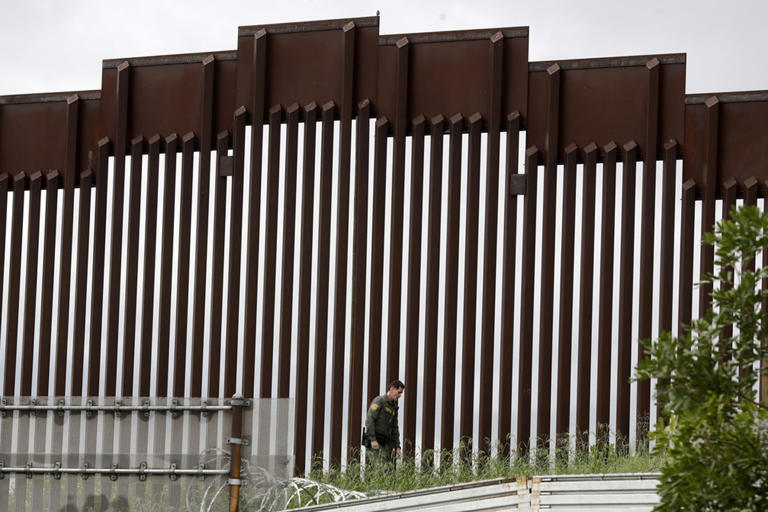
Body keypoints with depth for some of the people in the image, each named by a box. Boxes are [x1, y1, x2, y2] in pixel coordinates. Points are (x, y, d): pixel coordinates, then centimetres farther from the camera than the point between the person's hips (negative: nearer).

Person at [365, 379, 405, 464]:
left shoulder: (393, 407, 19)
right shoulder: (378, 401, -8)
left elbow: (394, 428, 21)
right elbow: (369, 420, -18)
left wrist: (397, 447, 12)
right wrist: (373, 440, -26)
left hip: (384, 444, 8)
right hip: (375, 442, -8)